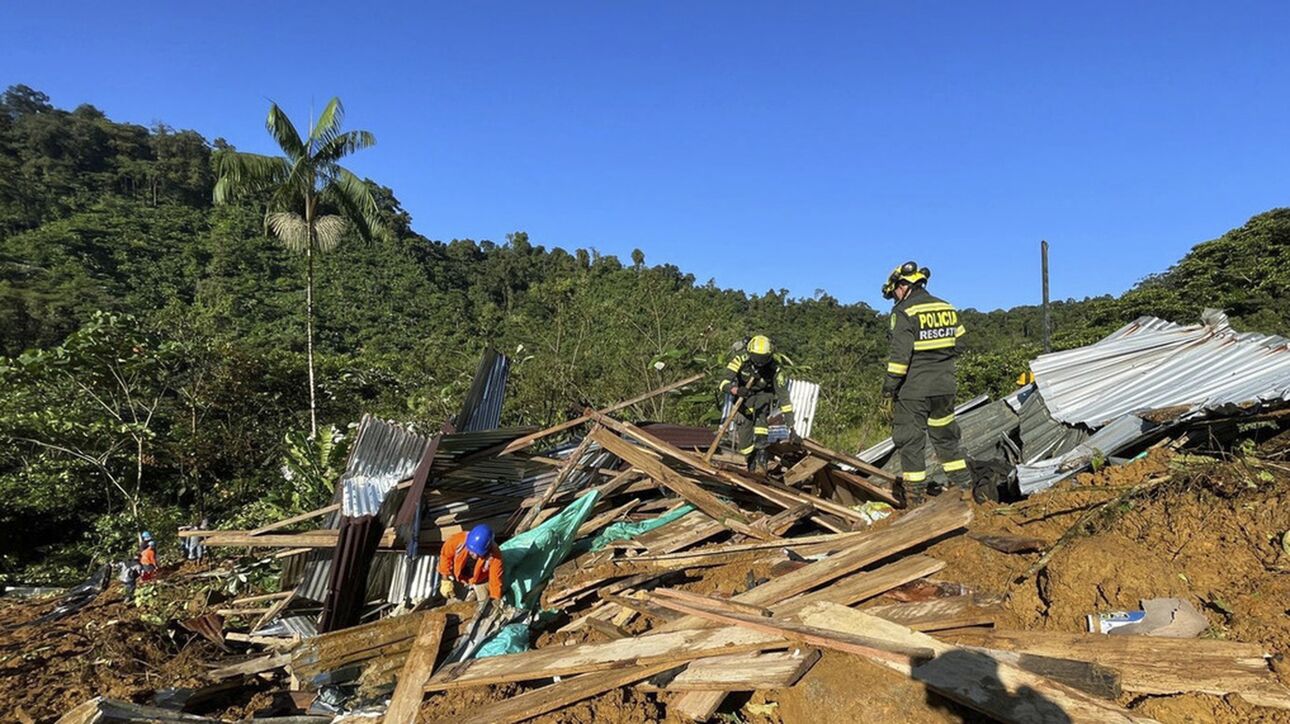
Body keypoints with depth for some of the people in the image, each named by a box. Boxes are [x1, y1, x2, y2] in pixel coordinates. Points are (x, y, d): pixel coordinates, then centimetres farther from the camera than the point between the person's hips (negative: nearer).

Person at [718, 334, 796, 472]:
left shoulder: (775, 368, -28)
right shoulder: (741, 359, -29)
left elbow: (784, 395, -28)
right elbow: (724, 382, -33)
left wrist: (790, 426, -32)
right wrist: (736, 390, -55)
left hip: (764, 394, 0)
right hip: (744, 395, 0)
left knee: (761, 414, -31)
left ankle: (761, 460, -25)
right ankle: (751, 464, 17)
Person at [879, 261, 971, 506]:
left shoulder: (904, 312, -11)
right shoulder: (948, 309, 10)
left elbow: (899, 357, -17)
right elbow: (957, 346, 13)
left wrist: (887, 393, -13)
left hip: (913, 390, -6)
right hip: (945, 388, 7)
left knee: (911, 442, 2)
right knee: (946, 437, 19)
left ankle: (916, 501, 5)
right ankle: (965, 489, 25)